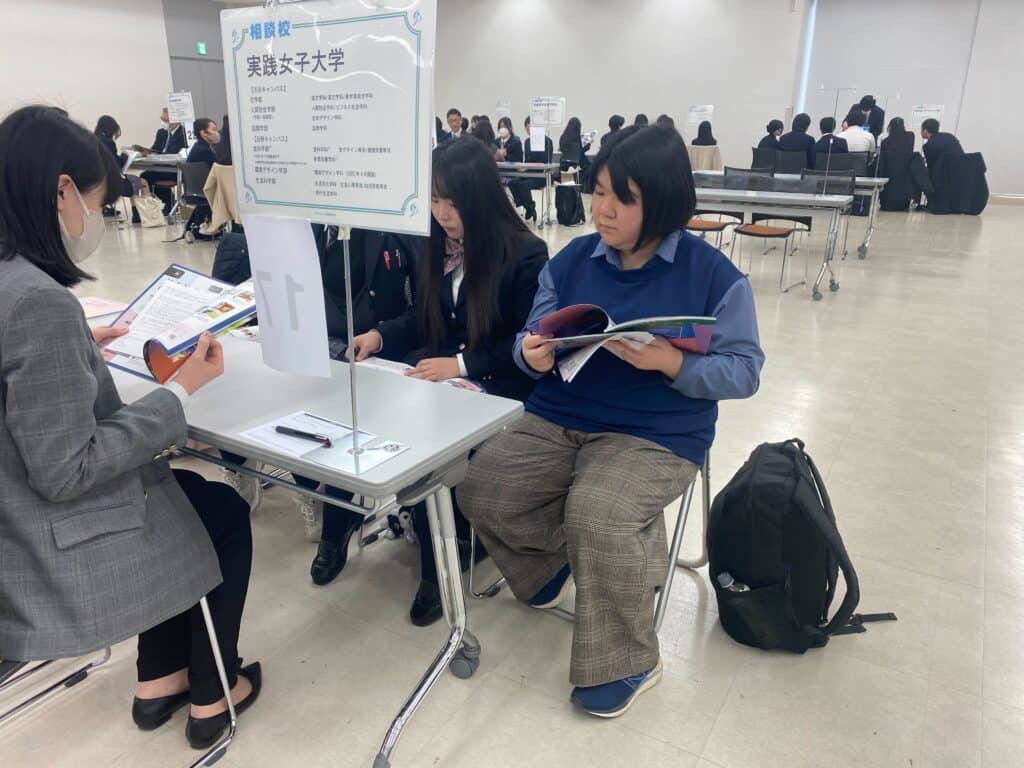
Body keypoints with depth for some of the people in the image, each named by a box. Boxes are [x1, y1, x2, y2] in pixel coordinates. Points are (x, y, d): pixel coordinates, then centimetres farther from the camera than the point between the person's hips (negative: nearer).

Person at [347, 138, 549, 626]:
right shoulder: (437, 244, 9)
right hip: (437, 373, 6)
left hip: (499, 388, -6)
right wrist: (380, 336, -4)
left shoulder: (526, 255, -10)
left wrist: (463, 364, -23)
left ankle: (438, 565, -5)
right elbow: (423, 319, 15)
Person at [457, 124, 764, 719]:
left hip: (658, 434, -4)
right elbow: (535, 337, 9)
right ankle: (560, 557, 17)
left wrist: (670, 363, -24)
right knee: (480, 488, -16)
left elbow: (745, 371, -6)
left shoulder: (714, 274, -5)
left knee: (596, 514, -31)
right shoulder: (571, 260, 7)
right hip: (559, 418, 5)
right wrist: (533, 354, -16)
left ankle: (628, 661, -3)